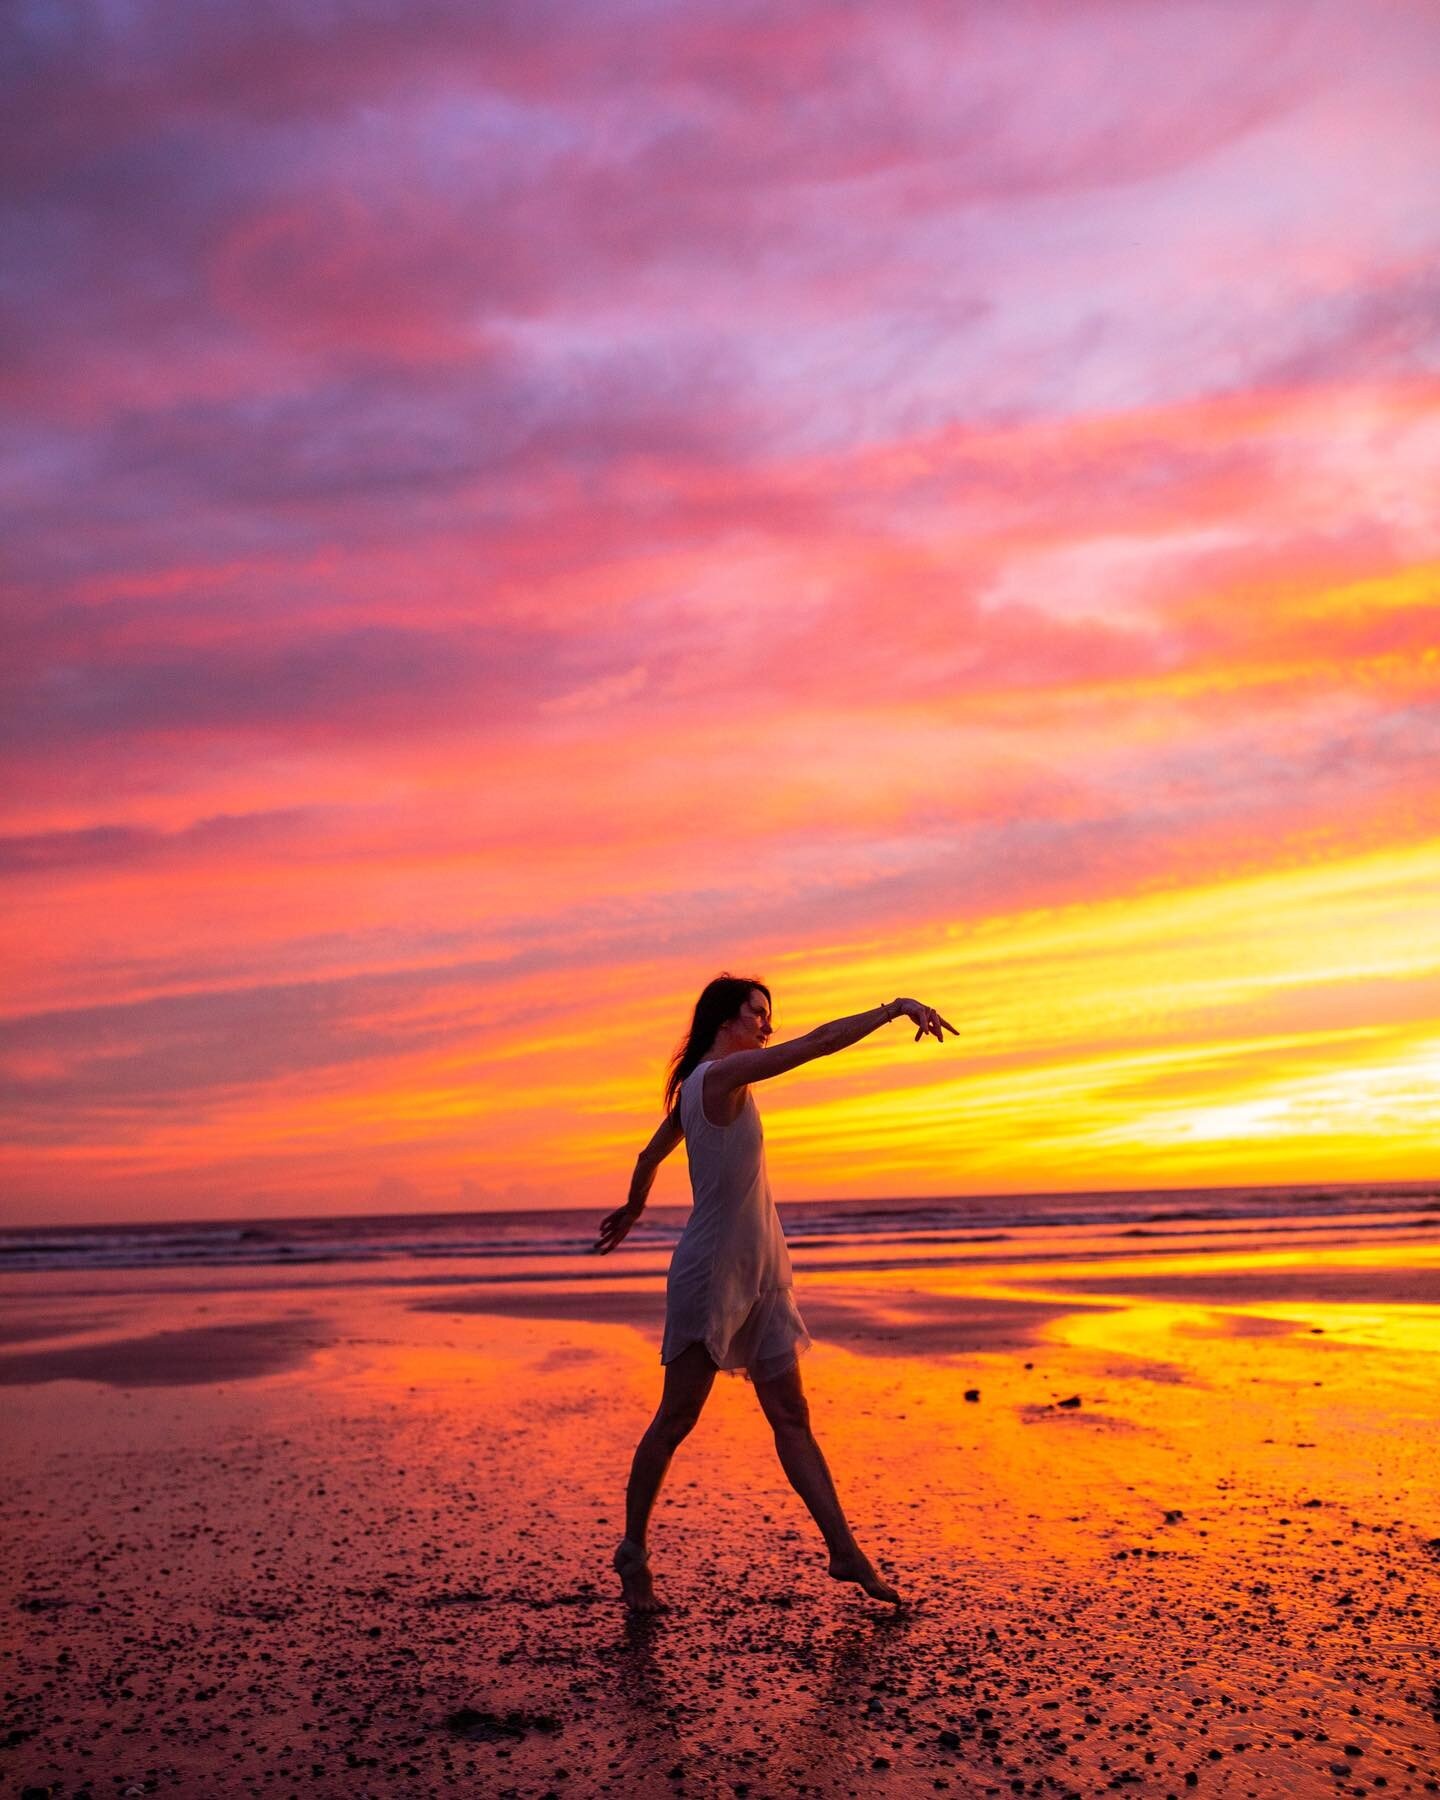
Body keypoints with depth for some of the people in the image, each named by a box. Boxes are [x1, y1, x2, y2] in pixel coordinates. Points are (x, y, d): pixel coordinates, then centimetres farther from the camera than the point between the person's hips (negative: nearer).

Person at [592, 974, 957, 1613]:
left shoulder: (698, 1087, 14)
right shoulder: (720, 1075, -15)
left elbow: (651, 1155, 26)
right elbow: (820, 1041, -20)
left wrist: (633, 1210, 41)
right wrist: (896, 1007, -16)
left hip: (759, 1274, 10)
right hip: (711, 1272, -10)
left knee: (791, 1417, 7)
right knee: (676, 1420, 3)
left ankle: (845, 1550, 9)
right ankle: (633, 1554, 16)